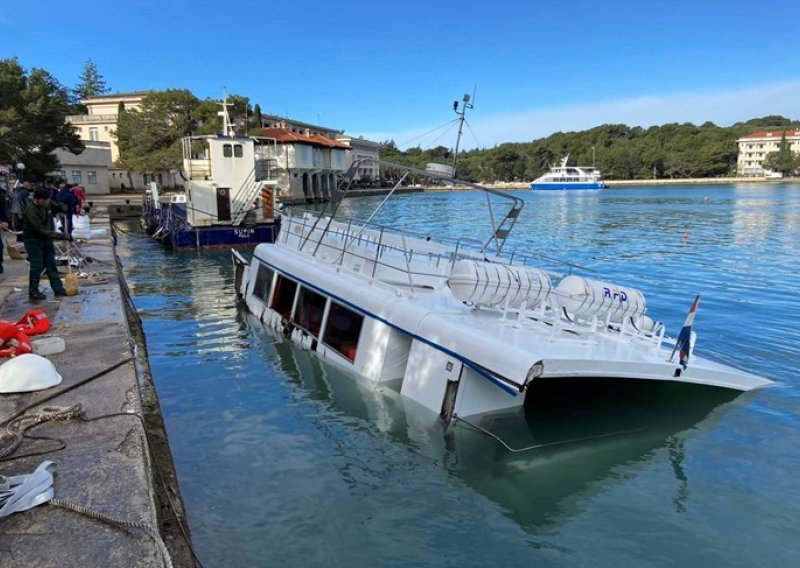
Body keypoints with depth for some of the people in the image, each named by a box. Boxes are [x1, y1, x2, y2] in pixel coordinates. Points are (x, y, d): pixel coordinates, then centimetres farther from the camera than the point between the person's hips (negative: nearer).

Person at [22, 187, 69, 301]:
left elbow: (57, 207, 17)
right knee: (37, 266, -6)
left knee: (51, 264, 10)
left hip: (46, 238, 7)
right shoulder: (31, 211, -27)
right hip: (33, 240, -7)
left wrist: (63, 208, -8)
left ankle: (58, 288, 16)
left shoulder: (48, 204, -6)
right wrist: (60, 236, -32)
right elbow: (41, 230, -30)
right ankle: (33, 292, 4)